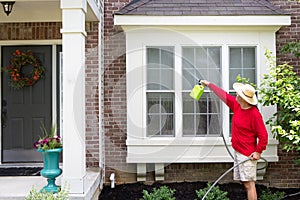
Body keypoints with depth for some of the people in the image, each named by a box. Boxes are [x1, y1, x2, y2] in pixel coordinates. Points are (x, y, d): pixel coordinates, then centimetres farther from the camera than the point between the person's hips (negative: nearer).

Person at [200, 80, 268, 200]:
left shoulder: (254, 114, -19)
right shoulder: (237, 105, 5)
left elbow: (263, 136, -17)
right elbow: (224, 95, 17)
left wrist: (258, 152, -17)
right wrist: (209, 84, 25)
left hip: (248, 155, -9)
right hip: (238, 152, 9)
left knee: (249, 183, -7)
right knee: (244, 181, 13)